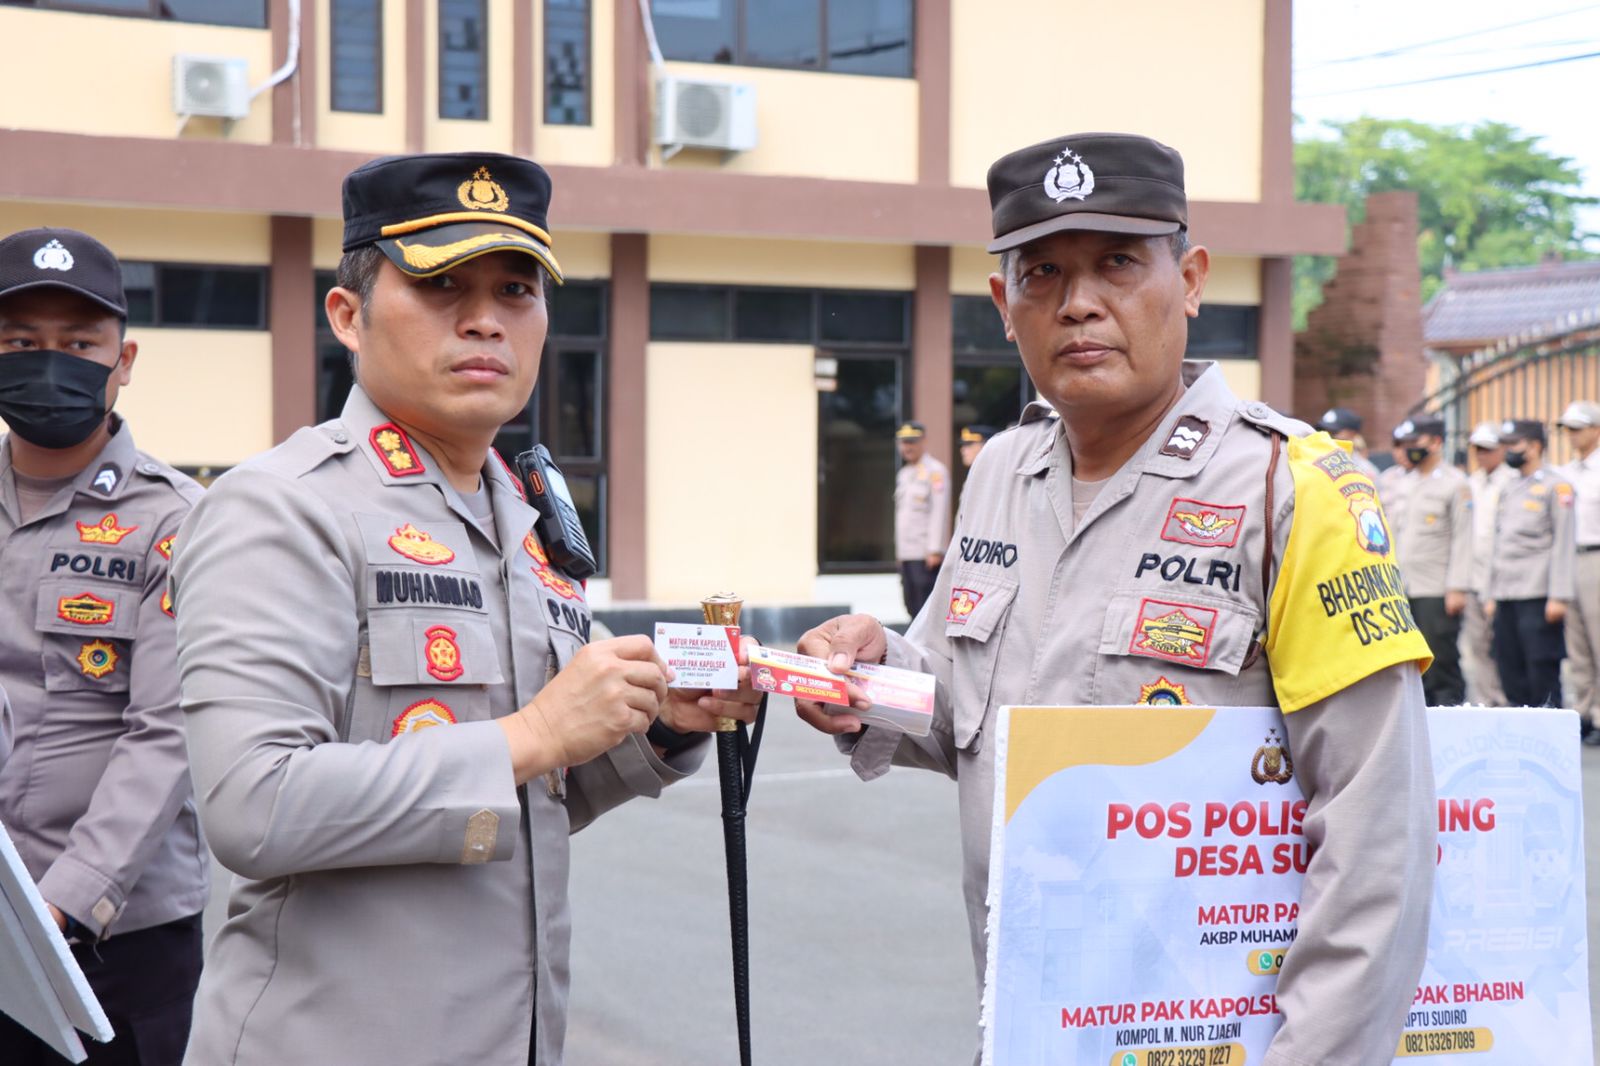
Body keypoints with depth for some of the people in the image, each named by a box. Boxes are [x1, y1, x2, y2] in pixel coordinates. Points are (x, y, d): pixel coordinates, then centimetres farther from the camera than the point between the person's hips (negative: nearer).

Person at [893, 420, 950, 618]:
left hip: (926, 555, -8)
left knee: (927, 606, -9)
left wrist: (935, 550, -18)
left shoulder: (935, 471, -6)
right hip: (906, 554, 8)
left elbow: (940, 512, -12)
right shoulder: (903, 474, 19)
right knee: (912, 606, 8)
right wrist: (899, 550, 17)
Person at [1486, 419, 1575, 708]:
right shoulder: (1508, 491, 19)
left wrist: (1559, 597, -15)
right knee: (1511, 672, 6)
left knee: (1542, 671, -7)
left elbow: (1563, 544, -8)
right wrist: (1492, 595, 17)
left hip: (1537, 596, -7)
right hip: (1506, 597, 7)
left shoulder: (1555, 486, -2)